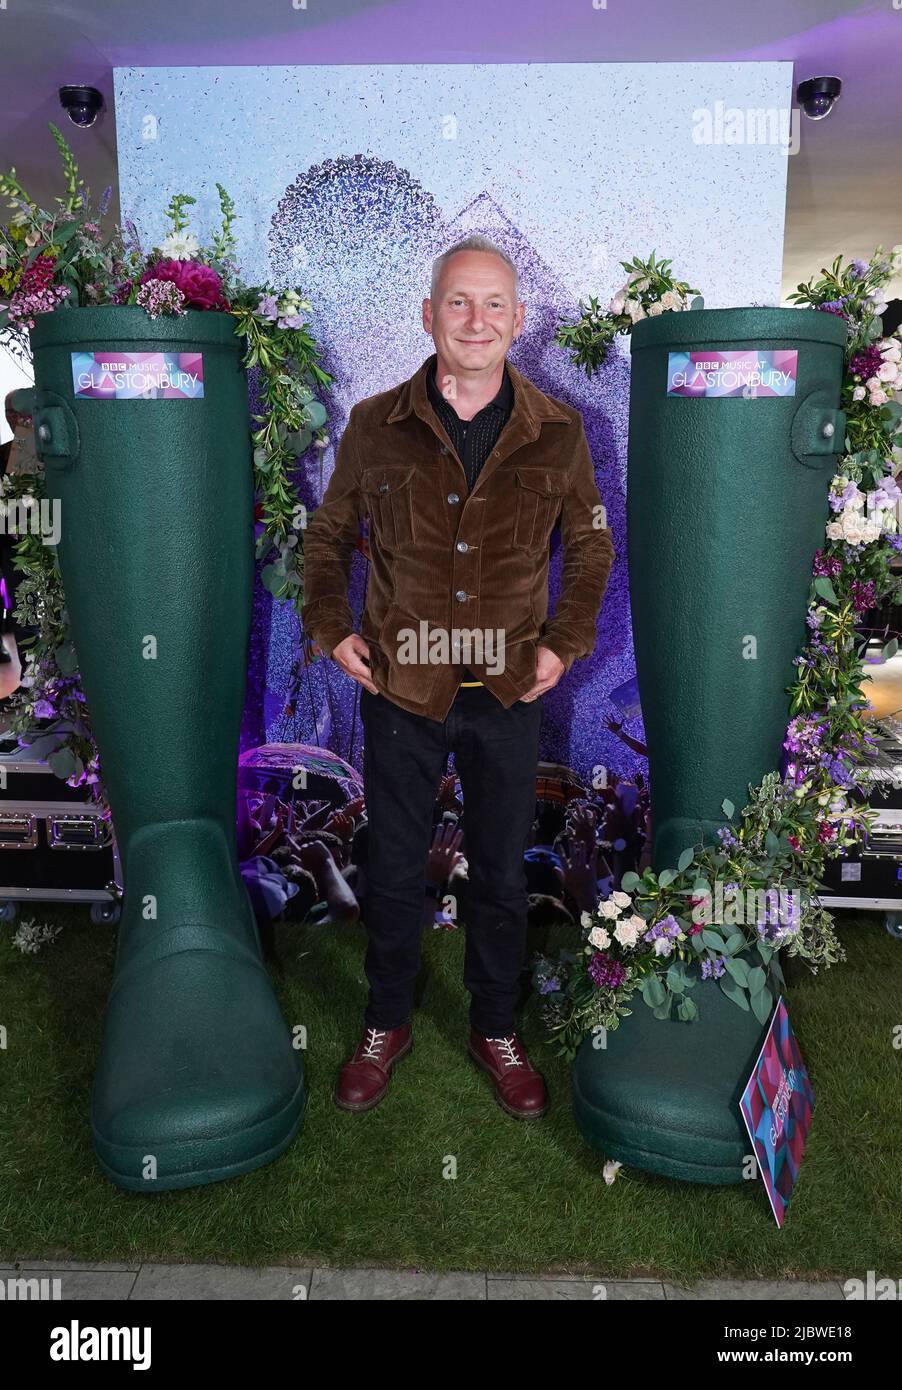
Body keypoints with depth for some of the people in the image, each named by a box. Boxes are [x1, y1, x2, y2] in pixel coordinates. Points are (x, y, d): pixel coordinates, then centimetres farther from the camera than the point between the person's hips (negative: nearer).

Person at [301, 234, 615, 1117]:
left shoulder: (556, 433, -3)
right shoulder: (374, 426, -4)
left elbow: (592, 545, 10)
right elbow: (328, 536, 9)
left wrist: (564, 641, -1)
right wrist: (331, 629, -2)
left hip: (509, 692, 1)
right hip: (400, 689, 0)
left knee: (501, 875, 13)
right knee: (393, 870, 13)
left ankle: (495, 1031, 35)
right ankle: (386, 1025, 36)